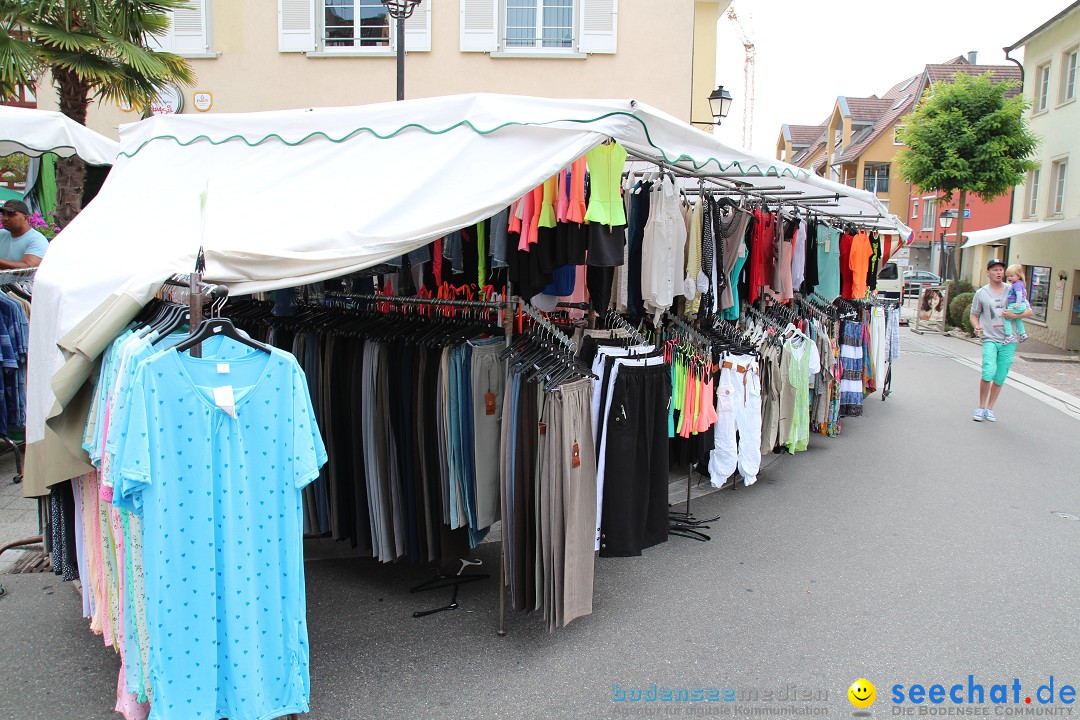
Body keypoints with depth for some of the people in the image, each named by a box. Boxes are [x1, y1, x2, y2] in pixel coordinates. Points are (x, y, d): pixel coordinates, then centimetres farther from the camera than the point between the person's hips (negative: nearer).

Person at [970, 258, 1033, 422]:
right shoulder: (981, 293, 5)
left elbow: (1029, 311, 9)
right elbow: (974, 315, 12)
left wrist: (1014, 315, -10)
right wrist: (977, 327, -10)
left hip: (1009, 341, 2)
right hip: (990, 339, -2)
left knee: (1000, 378, 5)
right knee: (988, 373, -19)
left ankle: (990, 408, 21)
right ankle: (981, 407, -2)